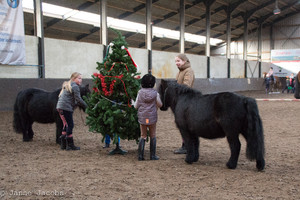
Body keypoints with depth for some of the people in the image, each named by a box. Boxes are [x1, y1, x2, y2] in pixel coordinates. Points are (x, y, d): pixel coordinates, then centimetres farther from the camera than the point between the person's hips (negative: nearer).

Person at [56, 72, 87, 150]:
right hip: (66, 108, -10)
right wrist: (86, 106, 0)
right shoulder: (75, 86, -7)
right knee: (70, 125, -5)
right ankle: (70, 145, -2)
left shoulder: (67, 85, 23)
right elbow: (78, 99, -11)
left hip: (60, 107, 10)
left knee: (66, 125, 15)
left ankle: (63, 144, 17)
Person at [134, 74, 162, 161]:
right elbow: (160, 105, 4)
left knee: (143, 136, 11)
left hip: (142, 117, 1)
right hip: (152, 117, -1)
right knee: (153, 136, 10)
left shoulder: (140, 92, -5)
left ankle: (140, 155, 8)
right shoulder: (155, 93, -7)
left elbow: (136, 106, 0)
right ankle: (153, 155, 12)